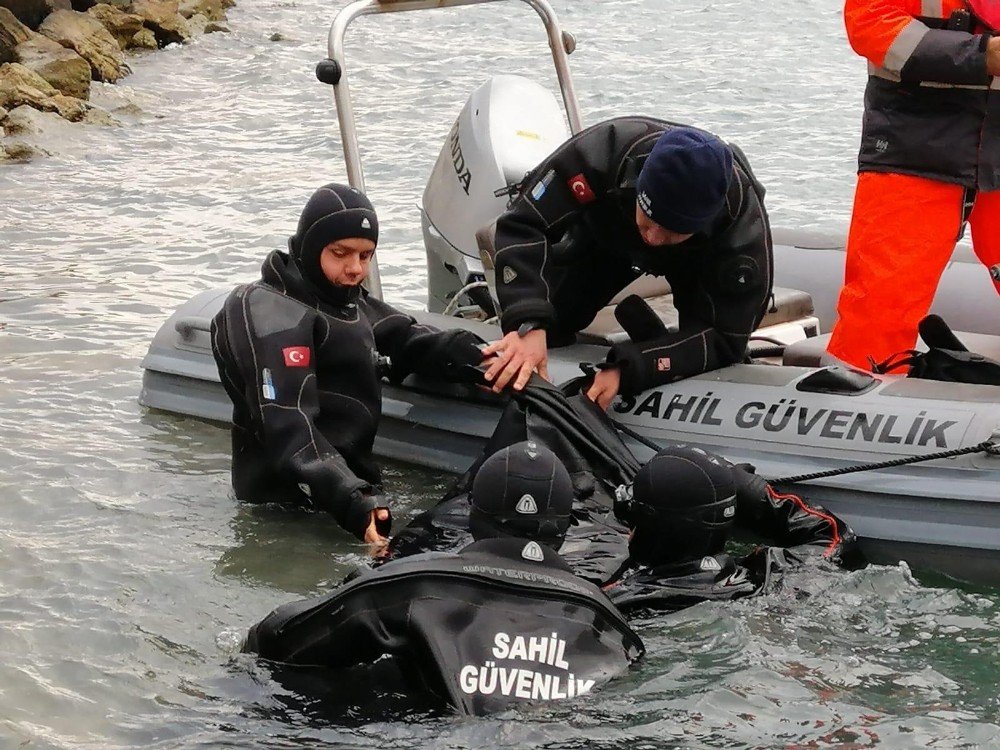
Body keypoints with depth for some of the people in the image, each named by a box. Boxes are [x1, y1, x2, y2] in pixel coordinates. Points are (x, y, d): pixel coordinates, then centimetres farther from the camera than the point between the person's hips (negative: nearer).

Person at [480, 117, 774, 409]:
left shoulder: (745, 223, -43)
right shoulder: (608, 148, -45)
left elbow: (724, 338, -39)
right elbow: (522, 225, -43)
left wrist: (626, 370, -53)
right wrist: (527, 325, -59)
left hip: (698, 259, -1)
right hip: (605, 235, 1)